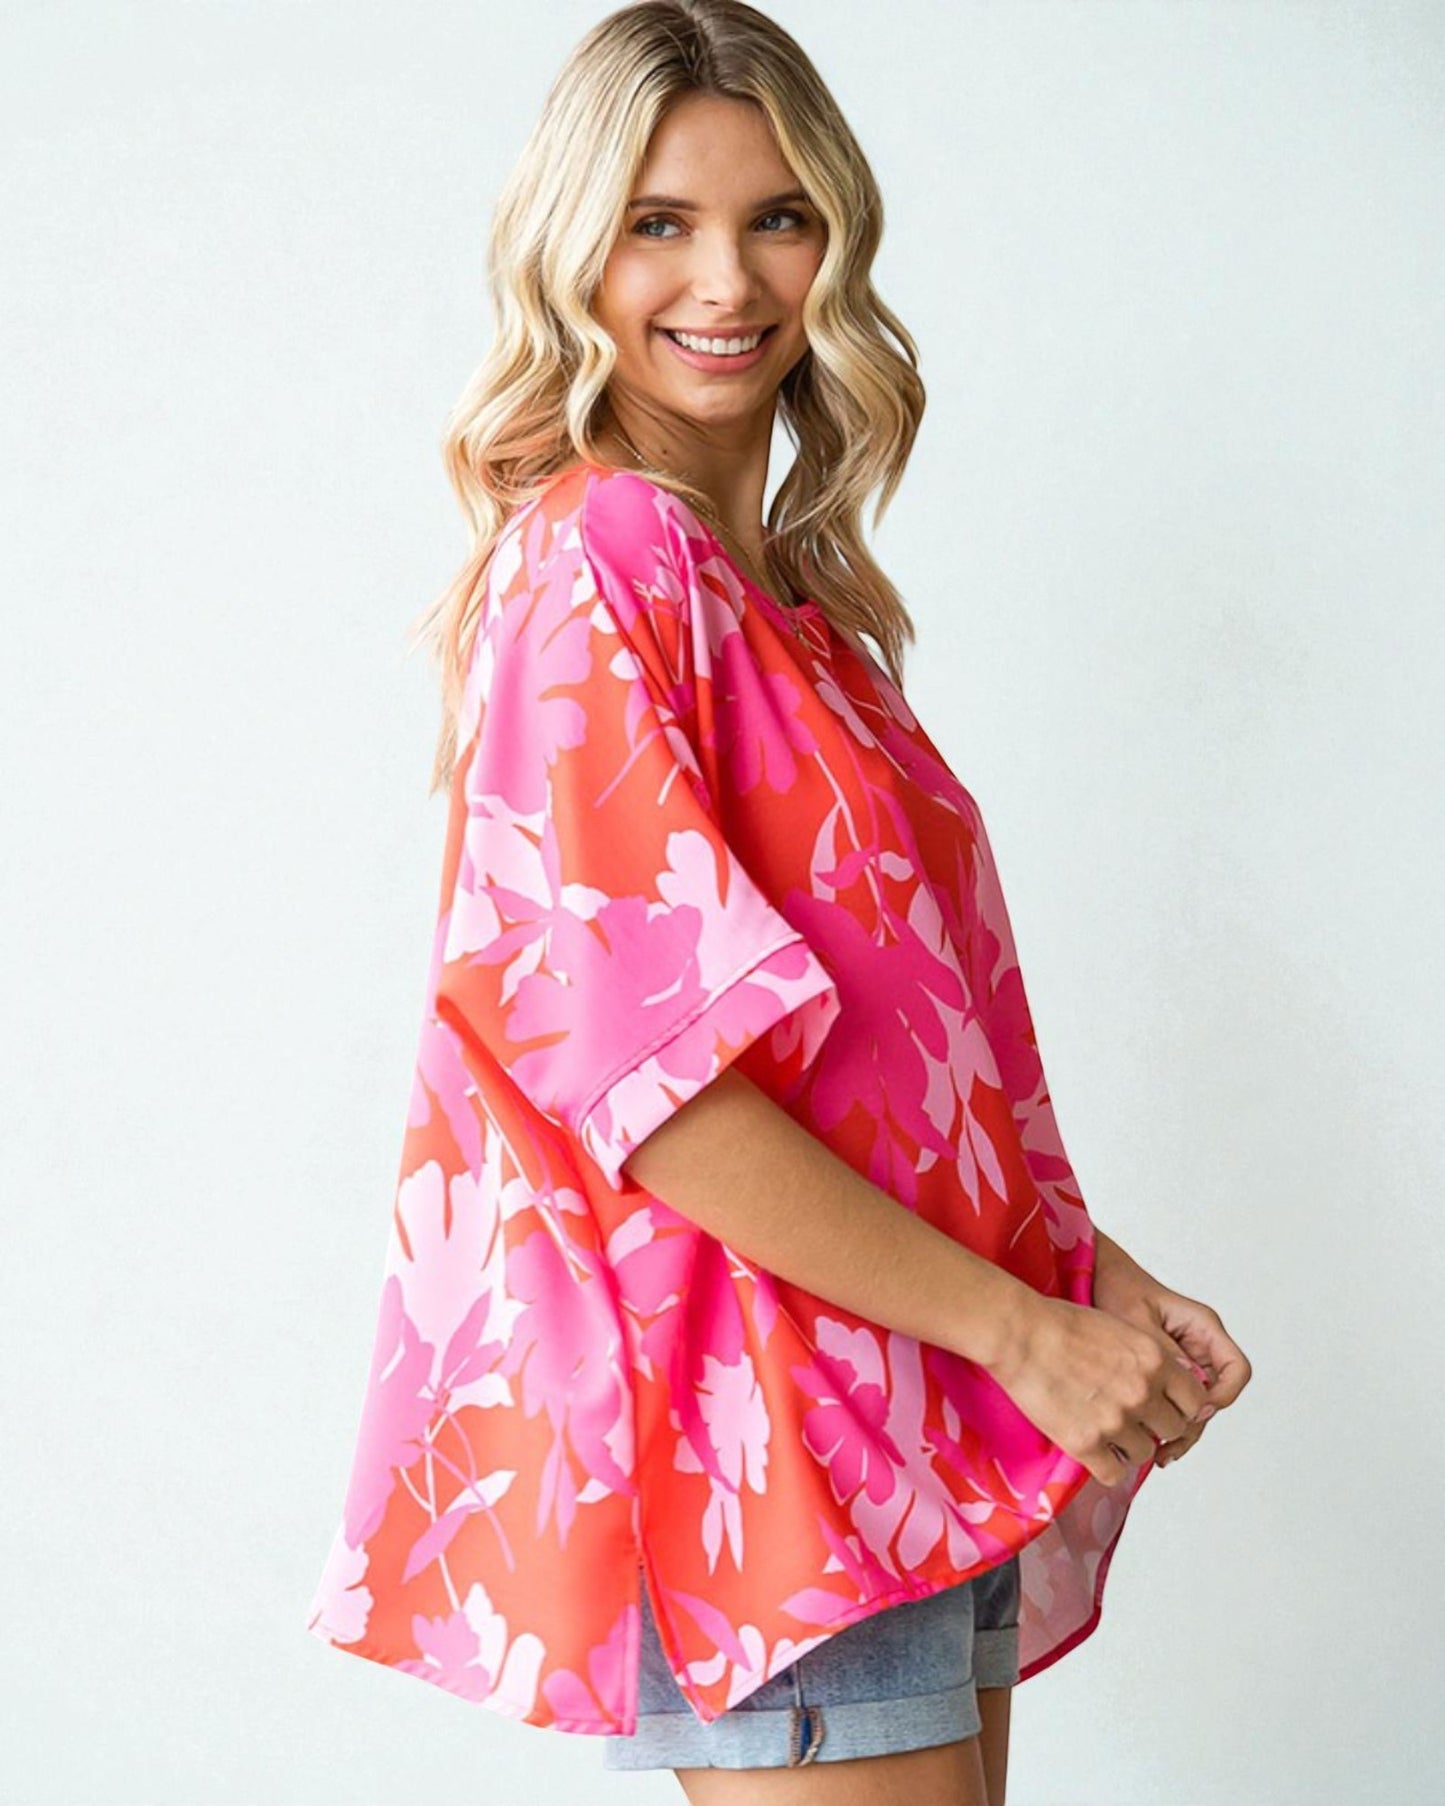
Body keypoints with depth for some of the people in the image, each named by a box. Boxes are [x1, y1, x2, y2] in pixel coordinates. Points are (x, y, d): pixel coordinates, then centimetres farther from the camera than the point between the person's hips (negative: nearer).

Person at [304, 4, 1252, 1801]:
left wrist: (1096, 1278, 6)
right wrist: (1025, 1324, -16)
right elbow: (639, 1062, -20)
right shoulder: (597, 560, -12)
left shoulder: (798, 600, 16)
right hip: (743, 1420, -8)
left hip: (915, 1414, 9)